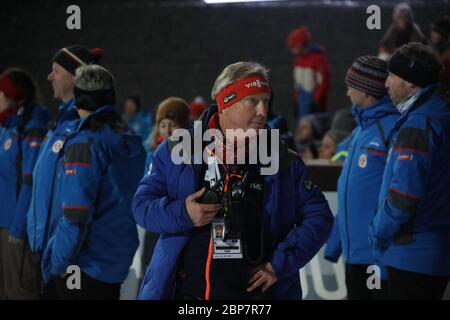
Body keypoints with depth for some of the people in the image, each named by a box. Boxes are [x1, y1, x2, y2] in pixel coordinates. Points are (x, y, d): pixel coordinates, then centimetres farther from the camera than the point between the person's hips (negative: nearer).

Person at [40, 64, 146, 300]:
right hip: (119, 261, 8)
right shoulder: (131, 139, 6)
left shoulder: (84, 144, -18)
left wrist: (59, 262, -12)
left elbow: (76, 214, -22)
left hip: (85, 264, -8)